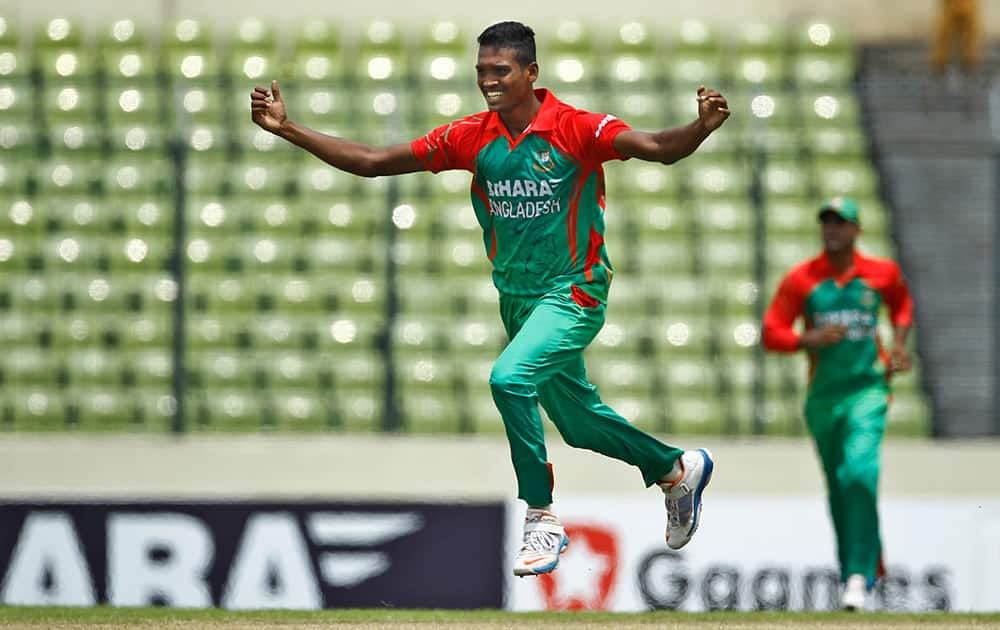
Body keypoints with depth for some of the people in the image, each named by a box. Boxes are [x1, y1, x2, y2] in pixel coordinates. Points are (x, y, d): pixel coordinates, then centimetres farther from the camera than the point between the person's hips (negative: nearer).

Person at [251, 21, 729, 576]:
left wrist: (702, 128, -48)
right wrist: (286, 129, -9)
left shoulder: (576, 129, -16)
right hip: (516, 297, 6)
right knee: (578, 422, 17)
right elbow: (370, 162, -1)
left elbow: (660, 149, -26)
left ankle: (543, 522, -17)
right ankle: (679, 468, 43)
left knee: (510, 377, -28)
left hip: (575, 292, -6)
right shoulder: (472, 137, -2)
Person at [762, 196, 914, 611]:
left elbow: (902, 304, 26)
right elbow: (770, 334, -3)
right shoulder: (801, 278, 0)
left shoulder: (882, 273, 3)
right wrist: (809, 339, -20)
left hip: (867, 390, -2)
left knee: (859, 474, -22)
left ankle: (859, 577, -24)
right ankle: (858, 567, 31)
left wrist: (899, 343, 9)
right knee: (837, 489, 10)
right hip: (822, 396, 2)